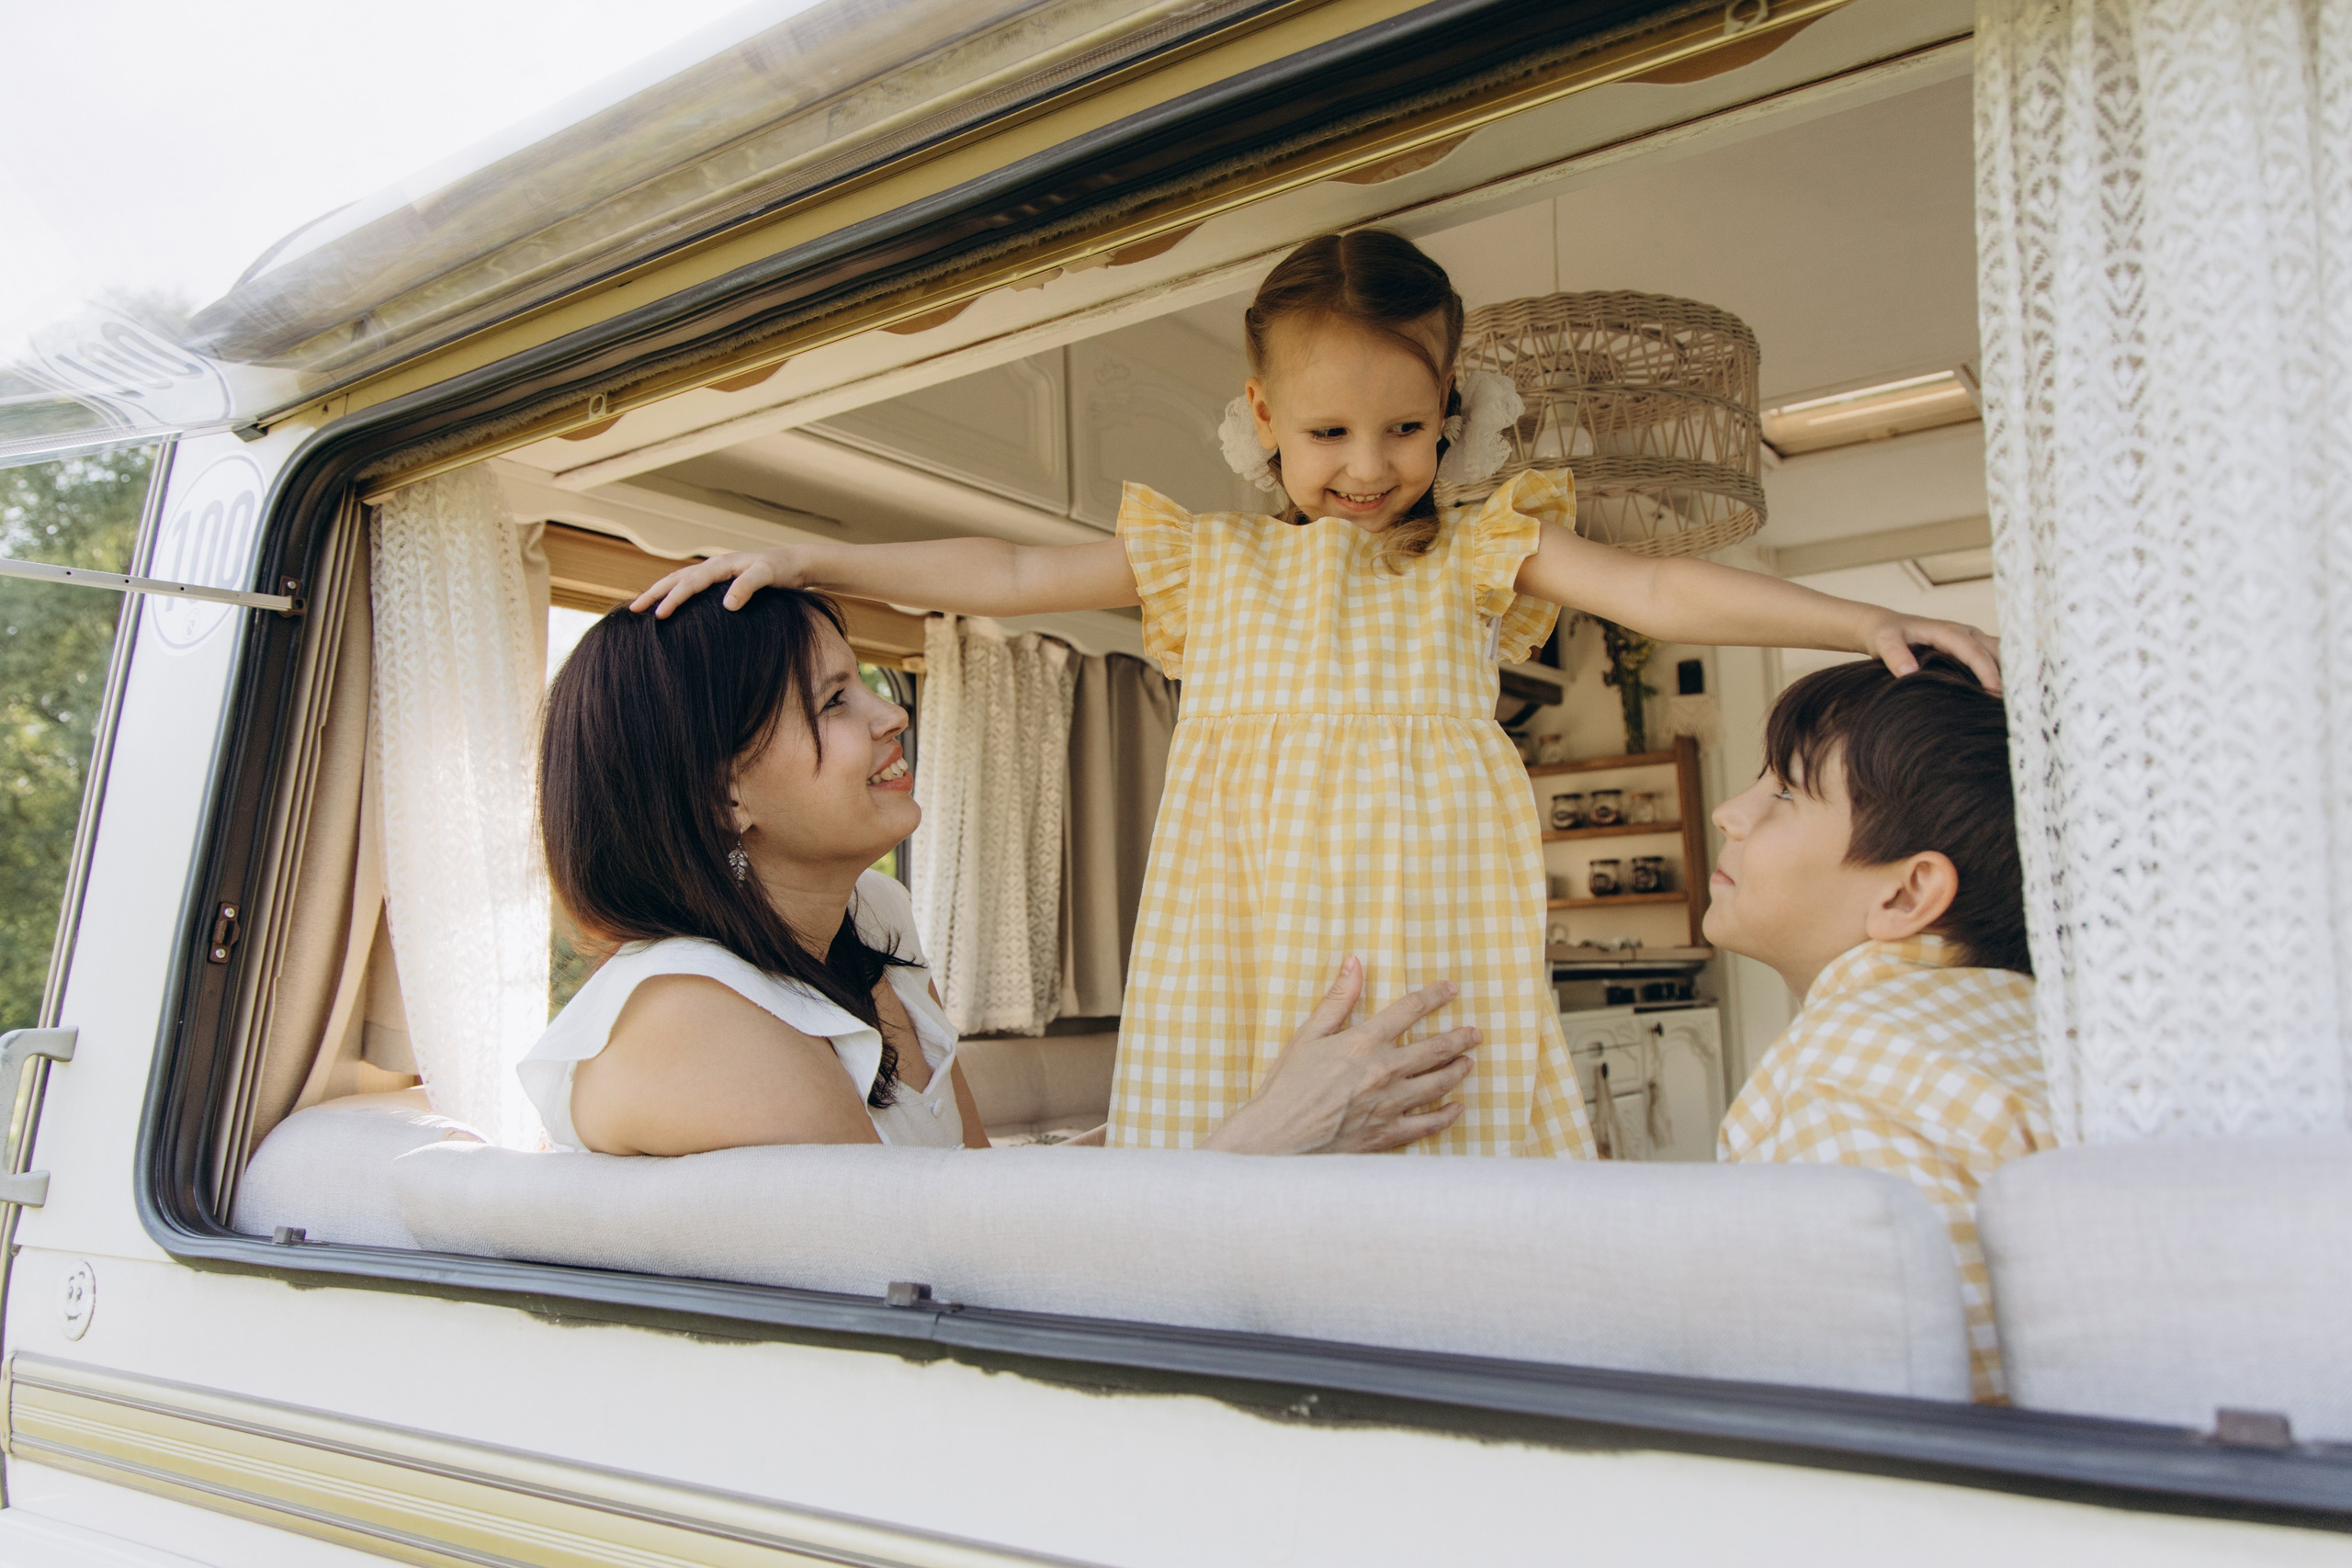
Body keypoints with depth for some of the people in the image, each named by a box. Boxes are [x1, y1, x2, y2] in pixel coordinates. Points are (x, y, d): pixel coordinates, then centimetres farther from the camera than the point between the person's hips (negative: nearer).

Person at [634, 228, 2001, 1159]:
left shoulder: (1480, 554, 12)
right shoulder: (1208, 563, 16)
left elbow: (1662, 593, 2)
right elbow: (1008, 575, 12)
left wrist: (1860, 621, -11)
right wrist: (804, 561, 6)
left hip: (1425, 930, -1)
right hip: (1250, 942, 1)